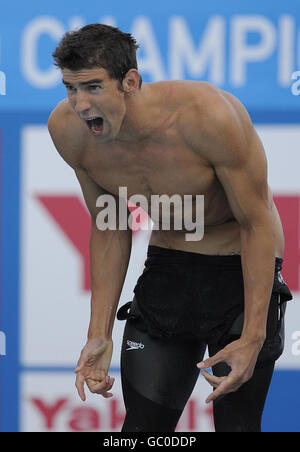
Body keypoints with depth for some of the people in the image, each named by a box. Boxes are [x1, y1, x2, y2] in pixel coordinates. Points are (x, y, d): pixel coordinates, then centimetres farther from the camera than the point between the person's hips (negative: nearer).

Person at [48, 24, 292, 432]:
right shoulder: (68, 129, -14)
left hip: (240, 267, -4)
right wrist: (99, 333, -1)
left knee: (236, 424, -8)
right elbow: (110, 230, 2)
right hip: (166, 267, 5)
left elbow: (256, 224, -20)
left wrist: (252, 338, -22)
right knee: (142, 427, 0)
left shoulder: (207, 115, -30)